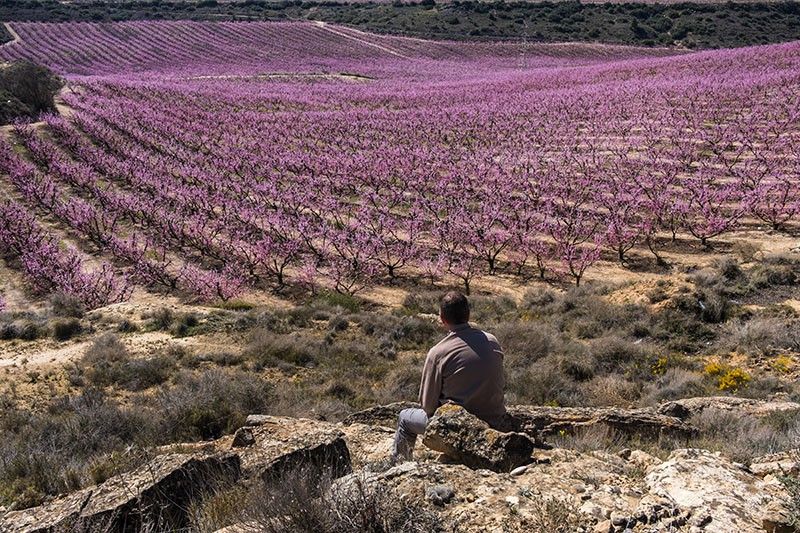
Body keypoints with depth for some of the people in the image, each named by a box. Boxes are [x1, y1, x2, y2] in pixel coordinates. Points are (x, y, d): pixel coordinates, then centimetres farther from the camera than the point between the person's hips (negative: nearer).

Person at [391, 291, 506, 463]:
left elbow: (428, 405, -9)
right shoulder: (492, 341, -3)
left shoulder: (438, 353, -16)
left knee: (405, 417, 21)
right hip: (496, 421, 5)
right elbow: (500, 383, 9)